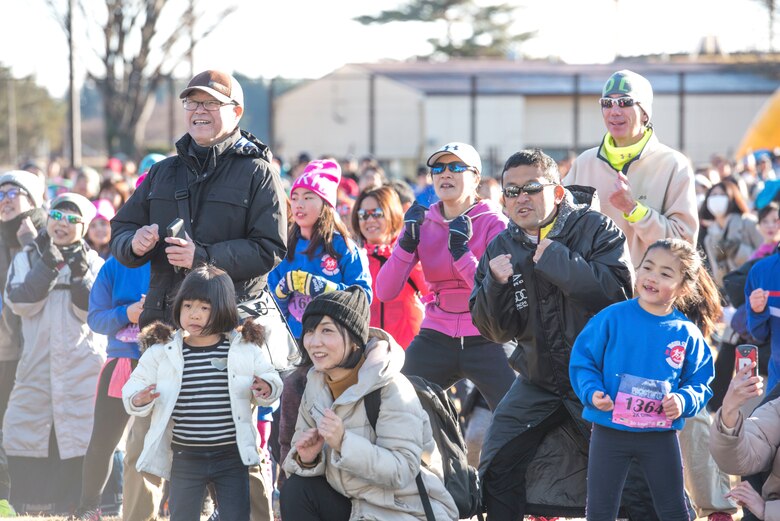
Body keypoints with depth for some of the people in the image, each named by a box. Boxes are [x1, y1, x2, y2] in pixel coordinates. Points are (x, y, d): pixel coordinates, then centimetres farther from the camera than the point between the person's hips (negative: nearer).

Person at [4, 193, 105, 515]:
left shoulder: (94, 263, 7)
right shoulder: (27, 258, 10)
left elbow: (92, 311, -2)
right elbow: (19, 303, -5)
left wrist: (80, 277, -16)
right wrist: (47, 267, -15)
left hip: (81, 365, -1)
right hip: (37, 362, 1)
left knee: (80, 437, -5)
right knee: (21, 429, -1)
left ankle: (68, 507, 3)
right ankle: (29, 507, 8)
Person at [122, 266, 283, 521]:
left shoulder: (246, 348, -2)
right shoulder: (162, 351, -1)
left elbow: (270, 379, 7)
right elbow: (134, 387, 3)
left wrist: (266, 389, -16)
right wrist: (139, 400, -20)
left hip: (232, 457, 0)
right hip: (185, 459, 1)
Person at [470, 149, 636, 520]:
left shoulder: (596, 230, -11)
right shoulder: (500, 249, 3)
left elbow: (618, 293, -27)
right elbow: (495, 331, 0)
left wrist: (555, 259, -26)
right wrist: (496, 284, -19)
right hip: (538, 383, 5)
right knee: (496, 474, 3)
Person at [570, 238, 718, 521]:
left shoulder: (687, 334, -3)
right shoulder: (612, 318, -8)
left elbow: (699, 381, 4)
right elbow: (582, 361, -3)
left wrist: (684, 401, -16)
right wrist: (592, 391, -19)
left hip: (661, 436, 1)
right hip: (609, 431, -1)